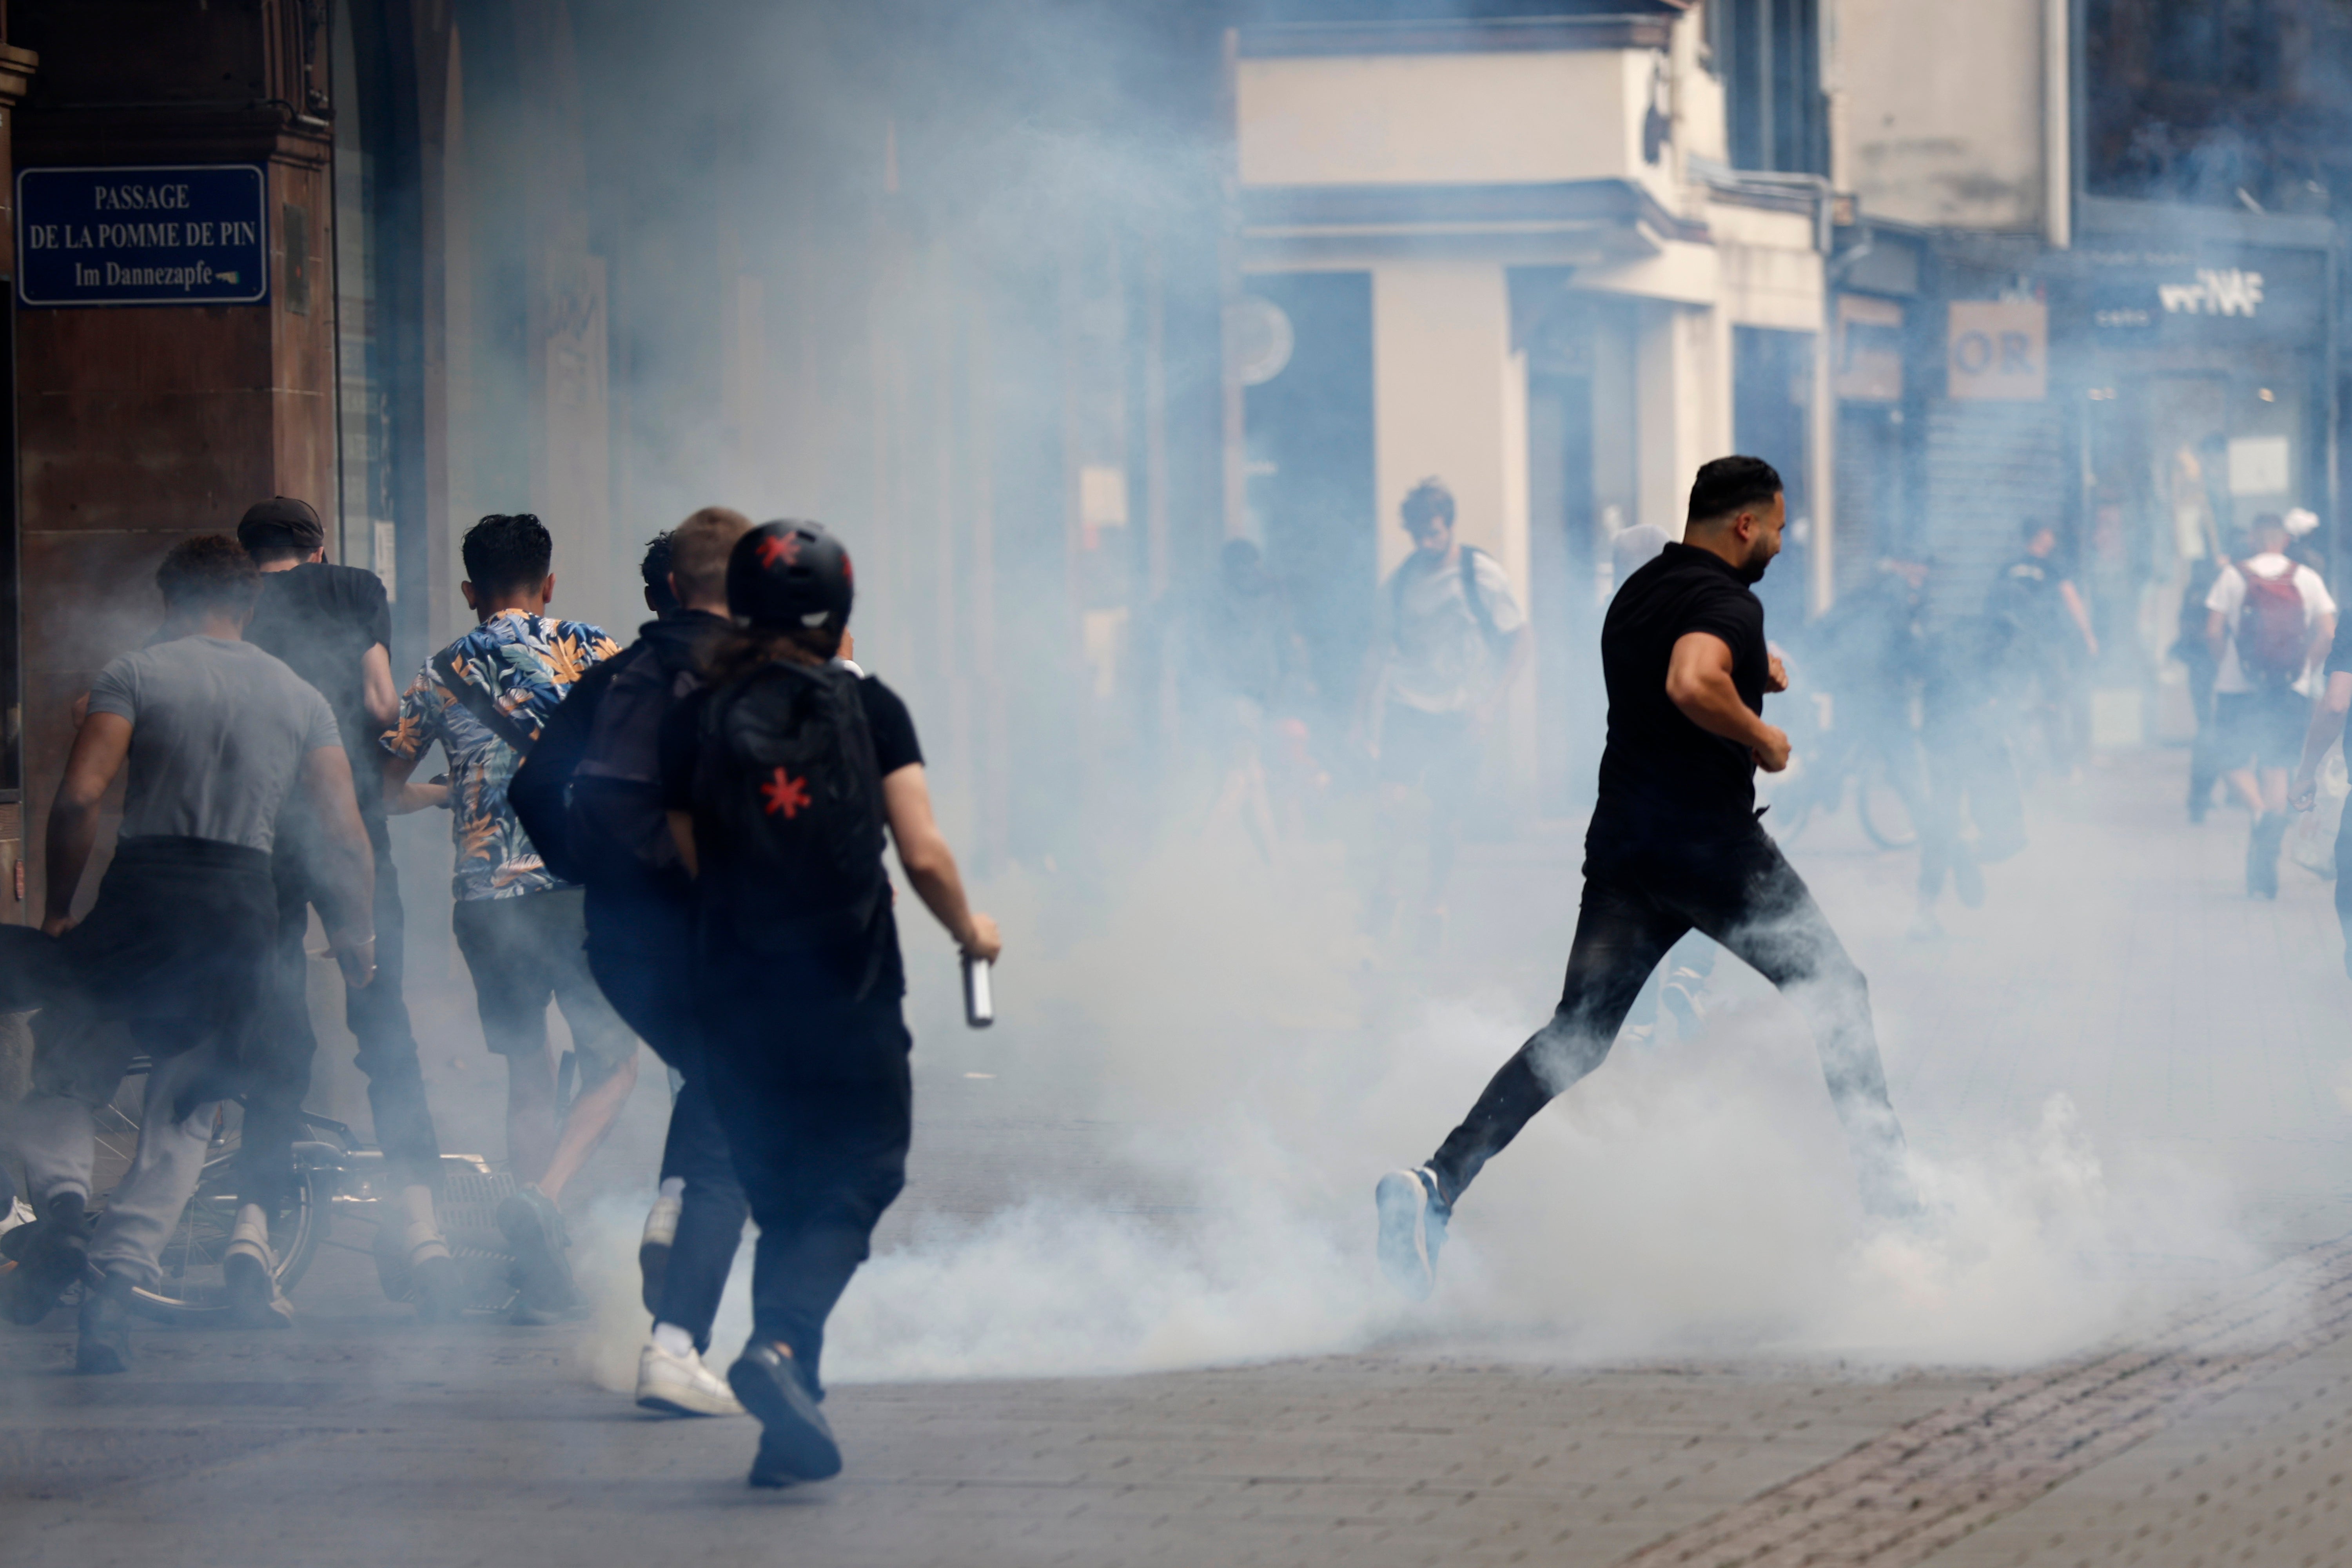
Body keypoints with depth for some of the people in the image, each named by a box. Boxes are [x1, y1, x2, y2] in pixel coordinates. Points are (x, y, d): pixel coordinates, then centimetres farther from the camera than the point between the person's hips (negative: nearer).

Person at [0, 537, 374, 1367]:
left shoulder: (136, 674, 3)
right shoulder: (302, 698, 13)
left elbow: (79, 796, -9)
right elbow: (345, 835, 6)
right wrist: (354, 935, 19)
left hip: (139, 898, -2)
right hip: (244, 909, 2)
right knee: (184, 1113, 8)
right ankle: (120, 1276, -10)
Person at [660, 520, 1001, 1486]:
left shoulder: (694, 724, 1)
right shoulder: (867, 709, -4)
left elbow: (697, 864, 3)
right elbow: (923, 857, -6)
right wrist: (970, 930, 13)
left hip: (738, 1000, 3)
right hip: (851, 998, -3)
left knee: (781, 1200, 14)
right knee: (853, 1184, 4)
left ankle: (789, 1417, 9)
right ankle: (778, 1344, -24)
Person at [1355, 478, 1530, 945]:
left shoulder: (1481, 575, -5)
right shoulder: (1402, 579, 5)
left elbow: (1521, 643, -1)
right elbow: (1383, 644, 16)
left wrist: (1492, 701, -10)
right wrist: (1367, 702, 8)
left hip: (1457, 716, -1)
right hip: (1406, 708, 1)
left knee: (1448, 815, 3)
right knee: (1394, 797, -17)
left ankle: (1434, 899, 21)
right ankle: (1384, 884, 2)